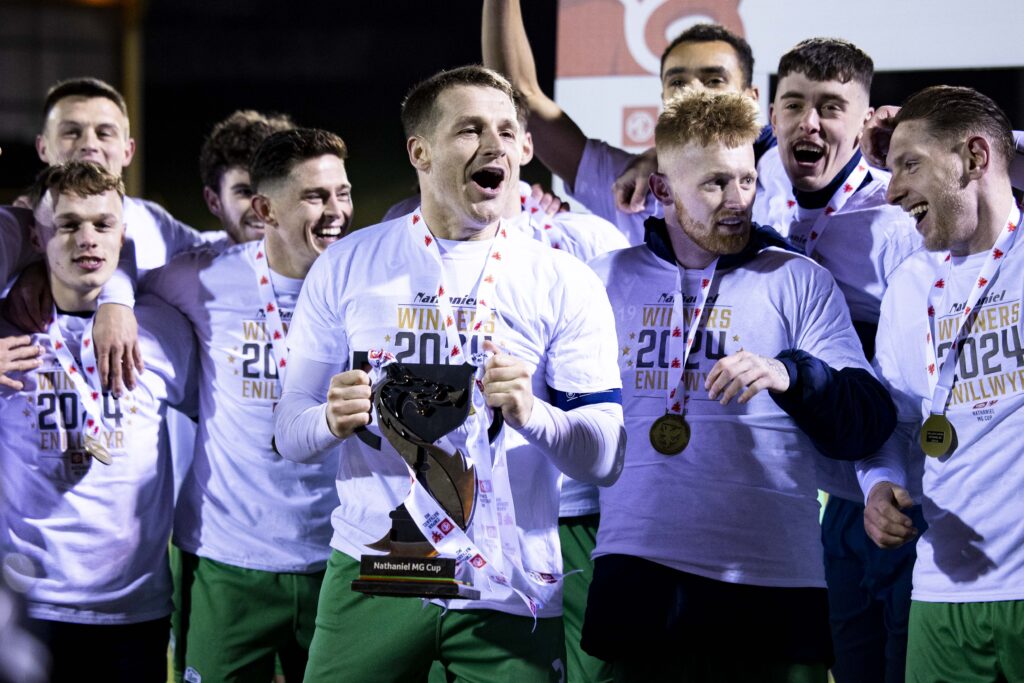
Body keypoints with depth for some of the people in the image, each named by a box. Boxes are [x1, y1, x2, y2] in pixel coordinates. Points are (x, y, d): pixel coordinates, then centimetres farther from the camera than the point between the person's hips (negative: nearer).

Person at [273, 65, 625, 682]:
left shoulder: (564, 284, 2)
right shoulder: (347, 267, 5)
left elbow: (606, 460, -2)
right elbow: (290, 433, 6)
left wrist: (533, 414, -22)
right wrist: (333, 421, -17)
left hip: (508, 590, 0)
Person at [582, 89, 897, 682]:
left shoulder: (799, 282, 7)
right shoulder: (609, 280, 14)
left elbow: (870, 424, -2)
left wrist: (792, 375, -17)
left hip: (770, 587, -2)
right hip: (636, 580, 2)